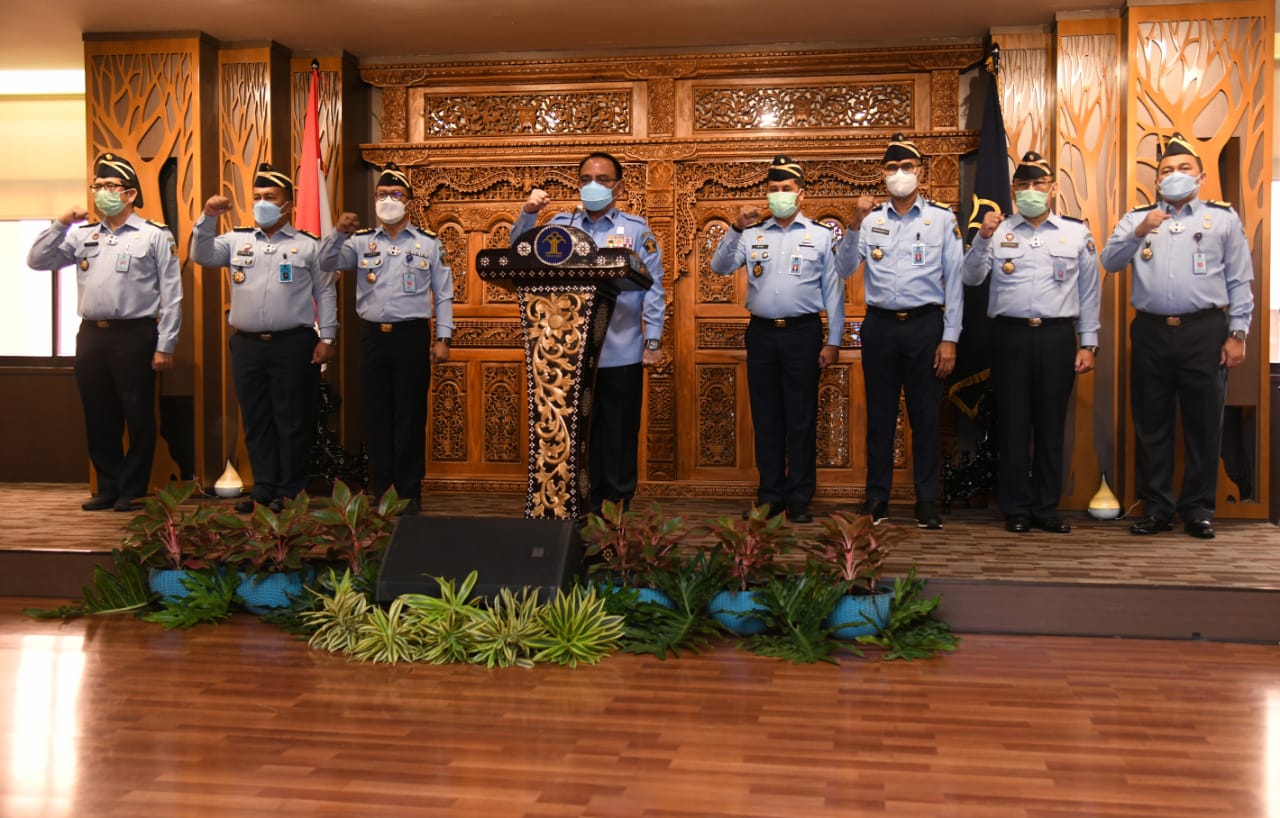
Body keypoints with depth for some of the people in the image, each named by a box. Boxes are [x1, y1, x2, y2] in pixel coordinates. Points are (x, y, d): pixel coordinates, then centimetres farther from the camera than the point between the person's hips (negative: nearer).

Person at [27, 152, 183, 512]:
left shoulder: (155, 236, 1)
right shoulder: (83, 235, 16)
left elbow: (171, 294, -3)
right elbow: (37, 261, 15)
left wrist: (165, 346, -8)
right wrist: (61, 224, 4)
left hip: (134, 336, -5)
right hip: (91, 335, 5)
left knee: (138, 418, 0)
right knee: (98, 419, 10)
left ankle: (132, 492, 11)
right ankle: (108, 489, 21)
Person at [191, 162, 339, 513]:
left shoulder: (309, 245, 5)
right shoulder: (236, 240, 12)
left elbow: (325, 292, 5)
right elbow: (202, 256, 2)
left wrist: (327, 337, -1)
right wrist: (208, 218, -10)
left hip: (294, 345, -3)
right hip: (247, 345, 3)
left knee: (292, 421, 1)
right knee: (256, 421, 8)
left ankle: (289, 492, 9)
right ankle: (263, 489, 16)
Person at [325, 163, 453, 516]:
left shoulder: (429, 243, 5)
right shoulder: (361, 241, 9)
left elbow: (443, 295, 4)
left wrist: (443, 337, -2)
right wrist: (338, 233, -18)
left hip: (412, 336, -2)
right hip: (373, 336, 2)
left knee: (410, 414, 2)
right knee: (376, 414, 7)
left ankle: (410, 491, 10)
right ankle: (379, 489, 16)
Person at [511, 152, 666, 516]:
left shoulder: (637, 229, 5)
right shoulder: (561, 224, 11)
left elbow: (653, 288, 2)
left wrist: (653, 340, -5)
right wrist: (528, 214, -12)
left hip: (621, 353, -2)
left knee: (620, 434, 4)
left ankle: (618, 506, 14)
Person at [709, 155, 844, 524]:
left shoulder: (822, 235, 6)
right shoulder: (752, 234, 12)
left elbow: (833, 291, 5)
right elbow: (720, 267, 2)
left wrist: (833, 341, 0)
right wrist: (735, 228, -10)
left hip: (803, 332, -2)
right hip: (762, 332, 2)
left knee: (801, 418, 1)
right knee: (765, 418, 6)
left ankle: (799, 498, 9)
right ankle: (769, 496, 14)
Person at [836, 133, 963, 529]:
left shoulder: (942, 218, 4)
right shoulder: (870, 218, 8)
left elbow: (954, 281, 2)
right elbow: (843, 270, 0)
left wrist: (950, 339, -4)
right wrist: (855, 225, -13)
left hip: (925, 325, -1)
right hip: (880, 326, 1)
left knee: (926, 415, 3)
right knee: (879, 414, 7)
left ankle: (927, 501, 11)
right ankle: (876, 497, 16)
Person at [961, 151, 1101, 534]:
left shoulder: (1077, 233, 10)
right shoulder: (999, 232, 9)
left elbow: (1089, 292, 11)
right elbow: (971, 277, -1)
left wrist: (1088, 343, 5)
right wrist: (982, 239, -16)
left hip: (1057, 335, 1)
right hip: (1010, 335, 0)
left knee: (1051, 424, 5)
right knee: (1013, 423, 2)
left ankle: (1046, 508, 14)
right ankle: (1016, 509, 11)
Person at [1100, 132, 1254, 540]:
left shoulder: (1223, 218, 10)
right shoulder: (1136, 218, 14)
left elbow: (1239, 281, 6)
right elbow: (1110, 261, 0)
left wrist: (1237, 334, -1)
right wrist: (1139, 232, -16)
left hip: (1204, 331, -1)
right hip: (1151, 333, 2)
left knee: (1203, 423, 2)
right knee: (1151, 425, 6)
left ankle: (1198, 509, 13)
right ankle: (1156, 508, 15)